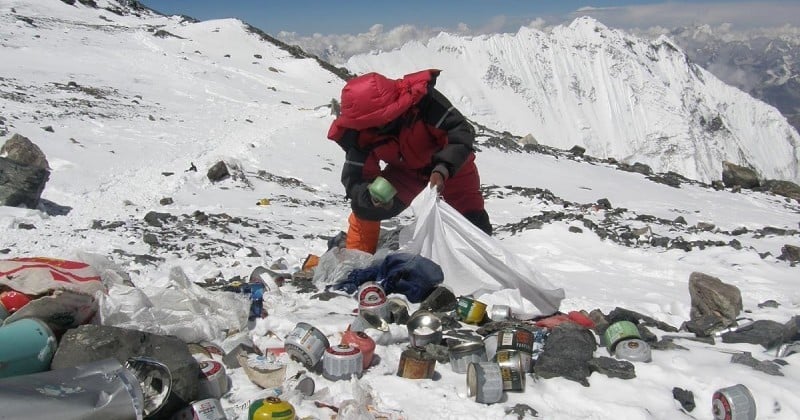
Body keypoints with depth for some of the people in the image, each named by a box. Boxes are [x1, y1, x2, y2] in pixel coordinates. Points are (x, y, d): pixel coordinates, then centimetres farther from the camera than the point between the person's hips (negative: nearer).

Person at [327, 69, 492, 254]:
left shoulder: (422, 99, -37)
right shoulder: (359, 134, -26)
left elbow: (461, 132, -35)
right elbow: (355, 178, -23)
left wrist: (443, 169, -49)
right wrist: (370, 194, -46)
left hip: (451, 164, -2)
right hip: (406, 170, 2)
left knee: (474, 221, -7)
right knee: (364, 206, -11)